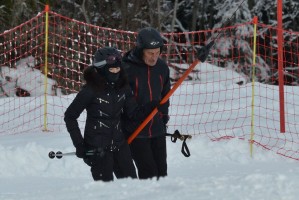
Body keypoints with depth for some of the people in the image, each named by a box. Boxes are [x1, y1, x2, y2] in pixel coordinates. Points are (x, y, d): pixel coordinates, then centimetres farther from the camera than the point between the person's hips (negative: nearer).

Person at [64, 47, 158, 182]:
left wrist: (152, 107, -12)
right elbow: (70, 116, -6)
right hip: (97, 148, -5)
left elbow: (133, 113, 5)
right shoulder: (91, 90, -13)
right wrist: (79, 144, -9)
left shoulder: (123, 87, 2)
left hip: (119, 144, 5)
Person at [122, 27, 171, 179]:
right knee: (148, 173, -10)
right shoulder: (127, 70, -16)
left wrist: (163, 117, 15)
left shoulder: (162, 67, 2)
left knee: (161, 171, 9)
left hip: (158, 130, 6)